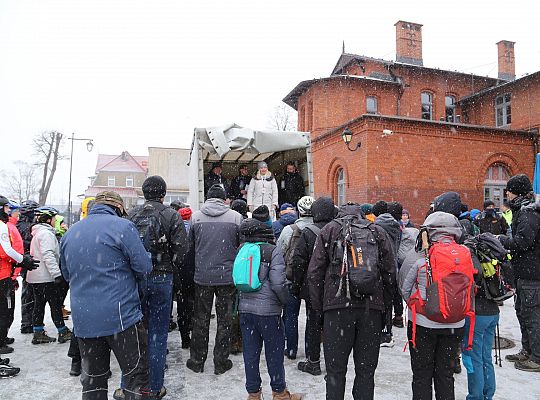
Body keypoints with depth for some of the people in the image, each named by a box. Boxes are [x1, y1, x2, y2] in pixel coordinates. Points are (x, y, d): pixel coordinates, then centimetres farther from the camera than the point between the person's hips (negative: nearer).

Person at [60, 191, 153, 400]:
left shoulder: (70, 232, 10)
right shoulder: (122, 226, -10)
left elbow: (66, 274, 20)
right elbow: (144, 267, -10)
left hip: (83, 319, 6)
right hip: (120, 315, -6)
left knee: (92, 378, 17)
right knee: (137, 374, 5)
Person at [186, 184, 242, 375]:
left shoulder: (196, 216, -2)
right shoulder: (236, 217, -6)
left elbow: (190, 247, 5)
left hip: (202, 277, 1)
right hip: (228, 276, -1)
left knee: (200, 319, 15)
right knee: (225, 320, 11)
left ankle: (197, 360, 27)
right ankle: (221, 362, 20)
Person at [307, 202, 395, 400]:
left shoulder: (329, 230, 6)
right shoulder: (378, 232, 11)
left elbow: (314, 272, 1)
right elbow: (390, 273, 7)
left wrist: (319, 306, 7)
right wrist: (385, 305, 14)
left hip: (337, 305, -2)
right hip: (371, 308, 2)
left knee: (335, 369, 9)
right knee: (366, 369, 13)